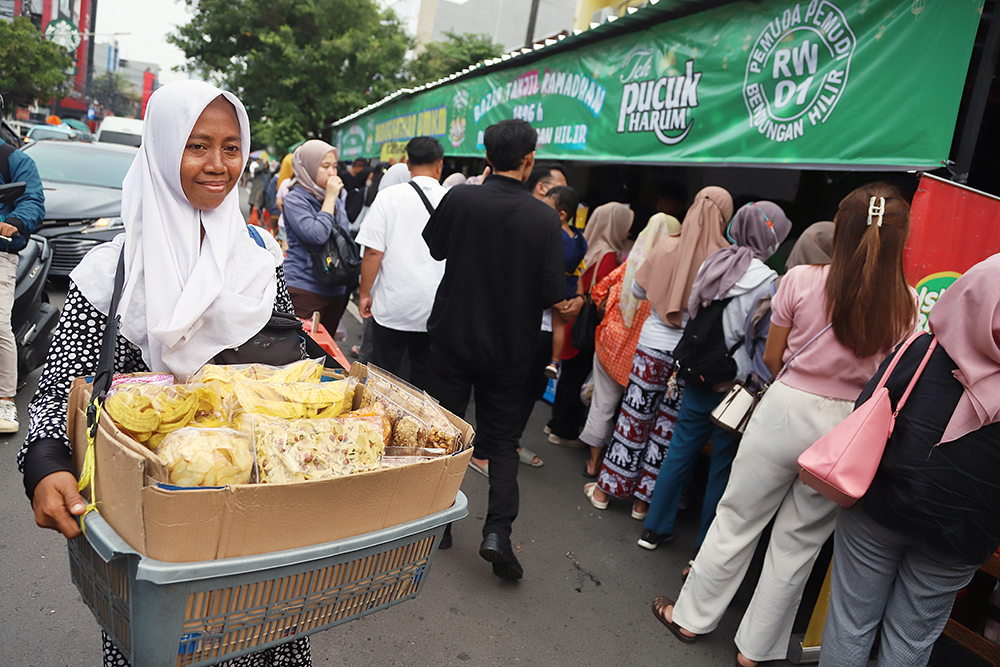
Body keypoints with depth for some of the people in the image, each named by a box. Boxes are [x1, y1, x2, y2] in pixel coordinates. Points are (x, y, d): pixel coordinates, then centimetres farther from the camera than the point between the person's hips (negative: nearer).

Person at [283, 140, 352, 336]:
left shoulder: (338, 197, 11)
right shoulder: (295, 199, -10)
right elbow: (316, 235, -24)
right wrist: (329, 198, -18)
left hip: (335, 288, 7)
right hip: (305, 288, -6)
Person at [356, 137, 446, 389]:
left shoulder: (389, 196, -7)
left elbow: (373, 252, -8)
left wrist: (365, 294, 3)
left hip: (393, 305, -2)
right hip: (436, 309, 2)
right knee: (425, 377, 13)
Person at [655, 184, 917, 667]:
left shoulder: (801, 280, -10)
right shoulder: (905, 304, -6)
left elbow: (771, 359, 1)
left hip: (787, 410, -1)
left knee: (737, 520, 14)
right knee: (799, 540, 15)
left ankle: (692, 617, 30)